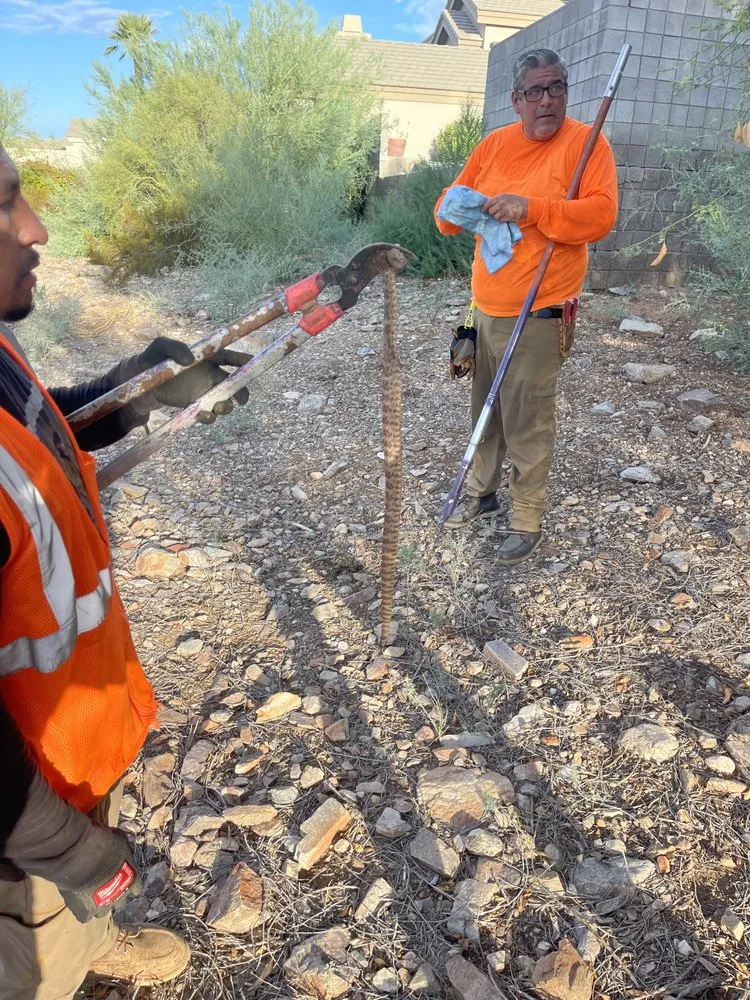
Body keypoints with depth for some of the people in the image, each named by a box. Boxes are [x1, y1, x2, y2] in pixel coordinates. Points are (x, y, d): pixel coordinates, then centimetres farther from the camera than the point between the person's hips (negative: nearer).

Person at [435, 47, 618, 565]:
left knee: (528, 422, -2)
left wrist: (532, 207, -26)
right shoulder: (495, 144, 8)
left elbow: (601, 215, -17)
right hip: (485, 306, 6)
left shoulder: (586, 142, -6)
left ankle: (529, 517, 15)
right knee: (485, 408, 17)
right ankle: (483, 490, 36)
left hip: (538, 314, -6)